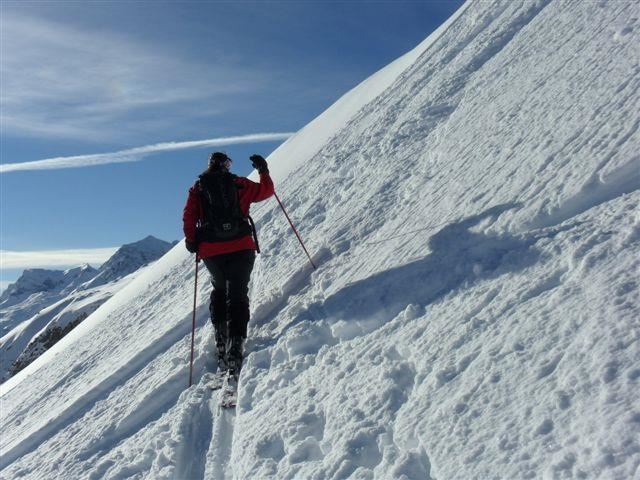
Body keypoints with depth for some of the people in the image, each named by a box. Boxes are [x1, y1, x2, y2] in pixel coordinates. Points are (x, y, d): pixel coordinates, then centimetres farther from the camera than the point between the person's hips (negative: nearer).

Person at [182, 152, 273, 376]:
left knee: (219, 290, 23)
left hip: (210, 251, 2)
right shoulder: (238, 184, 4)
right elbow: (266, 191, 12)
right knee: (238, 295, 0)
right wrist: (264, 171, 25)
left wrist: (191, 241, 8)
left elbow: (189, 216, 0)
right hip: (240, 247, -2)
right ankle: (235, 346, -12)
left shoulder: (197, 188, 8)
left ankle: (221, 339, 18)